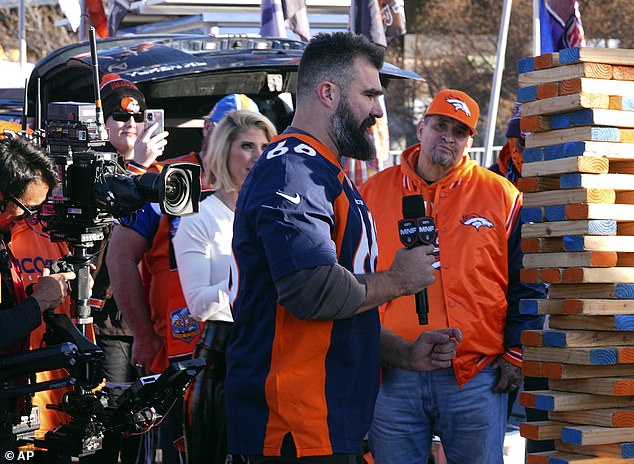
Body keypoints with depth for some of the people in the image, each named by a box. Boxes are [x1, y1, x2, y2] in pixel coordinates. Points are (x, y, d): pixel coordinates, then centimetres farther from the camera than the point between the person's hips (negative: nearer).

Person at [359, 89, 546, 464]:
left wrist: (516, 352, 0)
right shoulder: (374, 193, 8)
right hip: (393, 379, 1)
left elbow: (524, 285, 6)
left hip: (476, 379, -1)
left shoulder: (501, 197, 5)